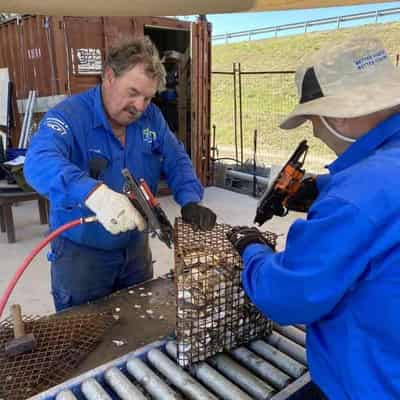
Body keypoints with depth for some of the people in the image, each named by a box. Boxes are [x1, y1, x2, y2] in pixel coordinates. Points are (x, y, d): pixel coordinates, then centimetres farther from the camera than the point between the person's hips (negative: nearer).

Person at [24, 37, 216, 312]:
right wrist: (94, 194, -54)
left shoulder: (151, 117, -1)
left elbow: (177, 162, 3)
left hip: (136, 248, 5)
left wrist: (190, 201, -16)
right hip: (81, 253, -5)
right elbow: (39, 163, -37)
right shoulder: (69, 116, -20)